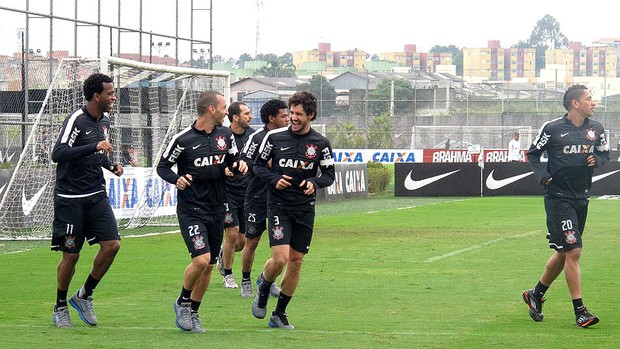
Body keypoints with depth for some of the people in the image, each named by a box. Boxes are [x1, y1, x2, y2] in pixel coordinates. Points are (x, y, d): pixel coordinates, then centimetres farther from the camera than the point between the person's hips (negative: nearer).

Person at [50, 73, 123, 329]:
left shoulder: (104, 121, 10)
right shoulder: (76, 120, -15)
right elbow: (57, 154, -26)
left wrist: (111, 165, 7)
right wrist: (94, 147, -31)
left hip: (96, 195, 7)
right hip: (70, 199, -7)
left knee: (112, 244, -8)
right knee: (71, 255, 0)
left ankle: (84, 296, 11)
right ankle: (60, 308, 20)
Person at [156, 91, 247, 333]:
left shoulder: (225, 134, 5)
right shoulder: (183, 139, -11)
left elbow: (233, 160, 18)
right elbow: (163, 166, -1)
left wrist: (239, 165, -6)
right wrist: (176, 179, -20)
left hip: (216, 210, 6)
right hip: (191, 210, -6)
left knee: (209, 266, 9)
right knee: (201, 259, -20)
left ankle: (192, 313, 25)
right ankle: (182, 302, 5)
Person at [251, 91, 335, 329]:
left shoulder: (320, 143, 0)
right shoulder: (275, 137, -3)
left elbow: (329, 175, 7)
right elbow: (258, 165, 7)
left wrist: (314, 182, -14)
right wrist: (274, 179, -11)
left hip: (305, 209, 2)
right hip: (278, 205, -2)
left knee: (296, 261, 4)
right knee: (280, 258, -17)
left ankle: (279, 314, 17)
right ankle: (263, 289, 16)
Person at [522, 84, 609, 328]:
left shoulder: (596, 128, 6)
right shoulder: (553, 129, -8)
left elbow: (605, 153, 20)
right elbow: (533, 154, 4)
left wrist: (596, 159, -2)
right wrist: (543, 175, -10)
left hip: (581, 198, 6)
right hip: (558, 197, -6)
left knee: (563, 254, 14)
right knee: (573, 251, -12)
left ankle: (536, 295, 35)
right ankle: (580, 312, -9)